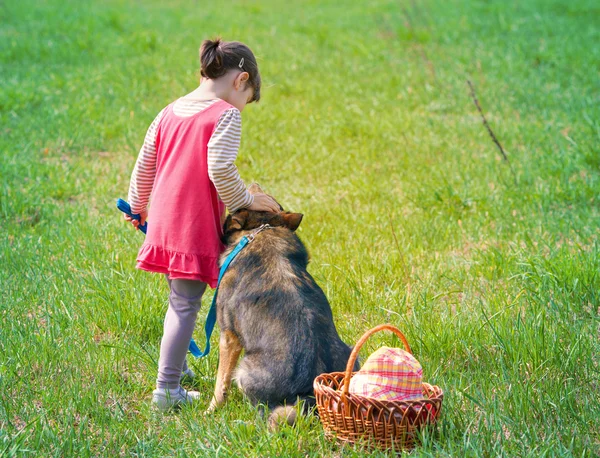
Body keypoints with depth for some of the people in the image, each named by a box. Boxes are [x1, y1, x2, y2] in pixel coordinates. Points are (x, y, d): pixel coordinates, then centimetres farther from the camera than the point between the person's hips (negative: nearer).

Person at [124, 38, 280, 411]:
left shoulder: (170, 112, 12)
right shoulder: (226, 115, -10)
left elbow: (144, 165, 18)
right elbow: (220, 170, -20)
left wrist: (137, 207, 31)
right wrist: (246, 201, -5)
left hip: (163, 222, 7)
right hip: (196, 226, -7)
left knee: (180, 298, 23)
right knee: (186, 304, -2)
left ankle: (176, 364, 37)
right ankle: (167, 390, -2)